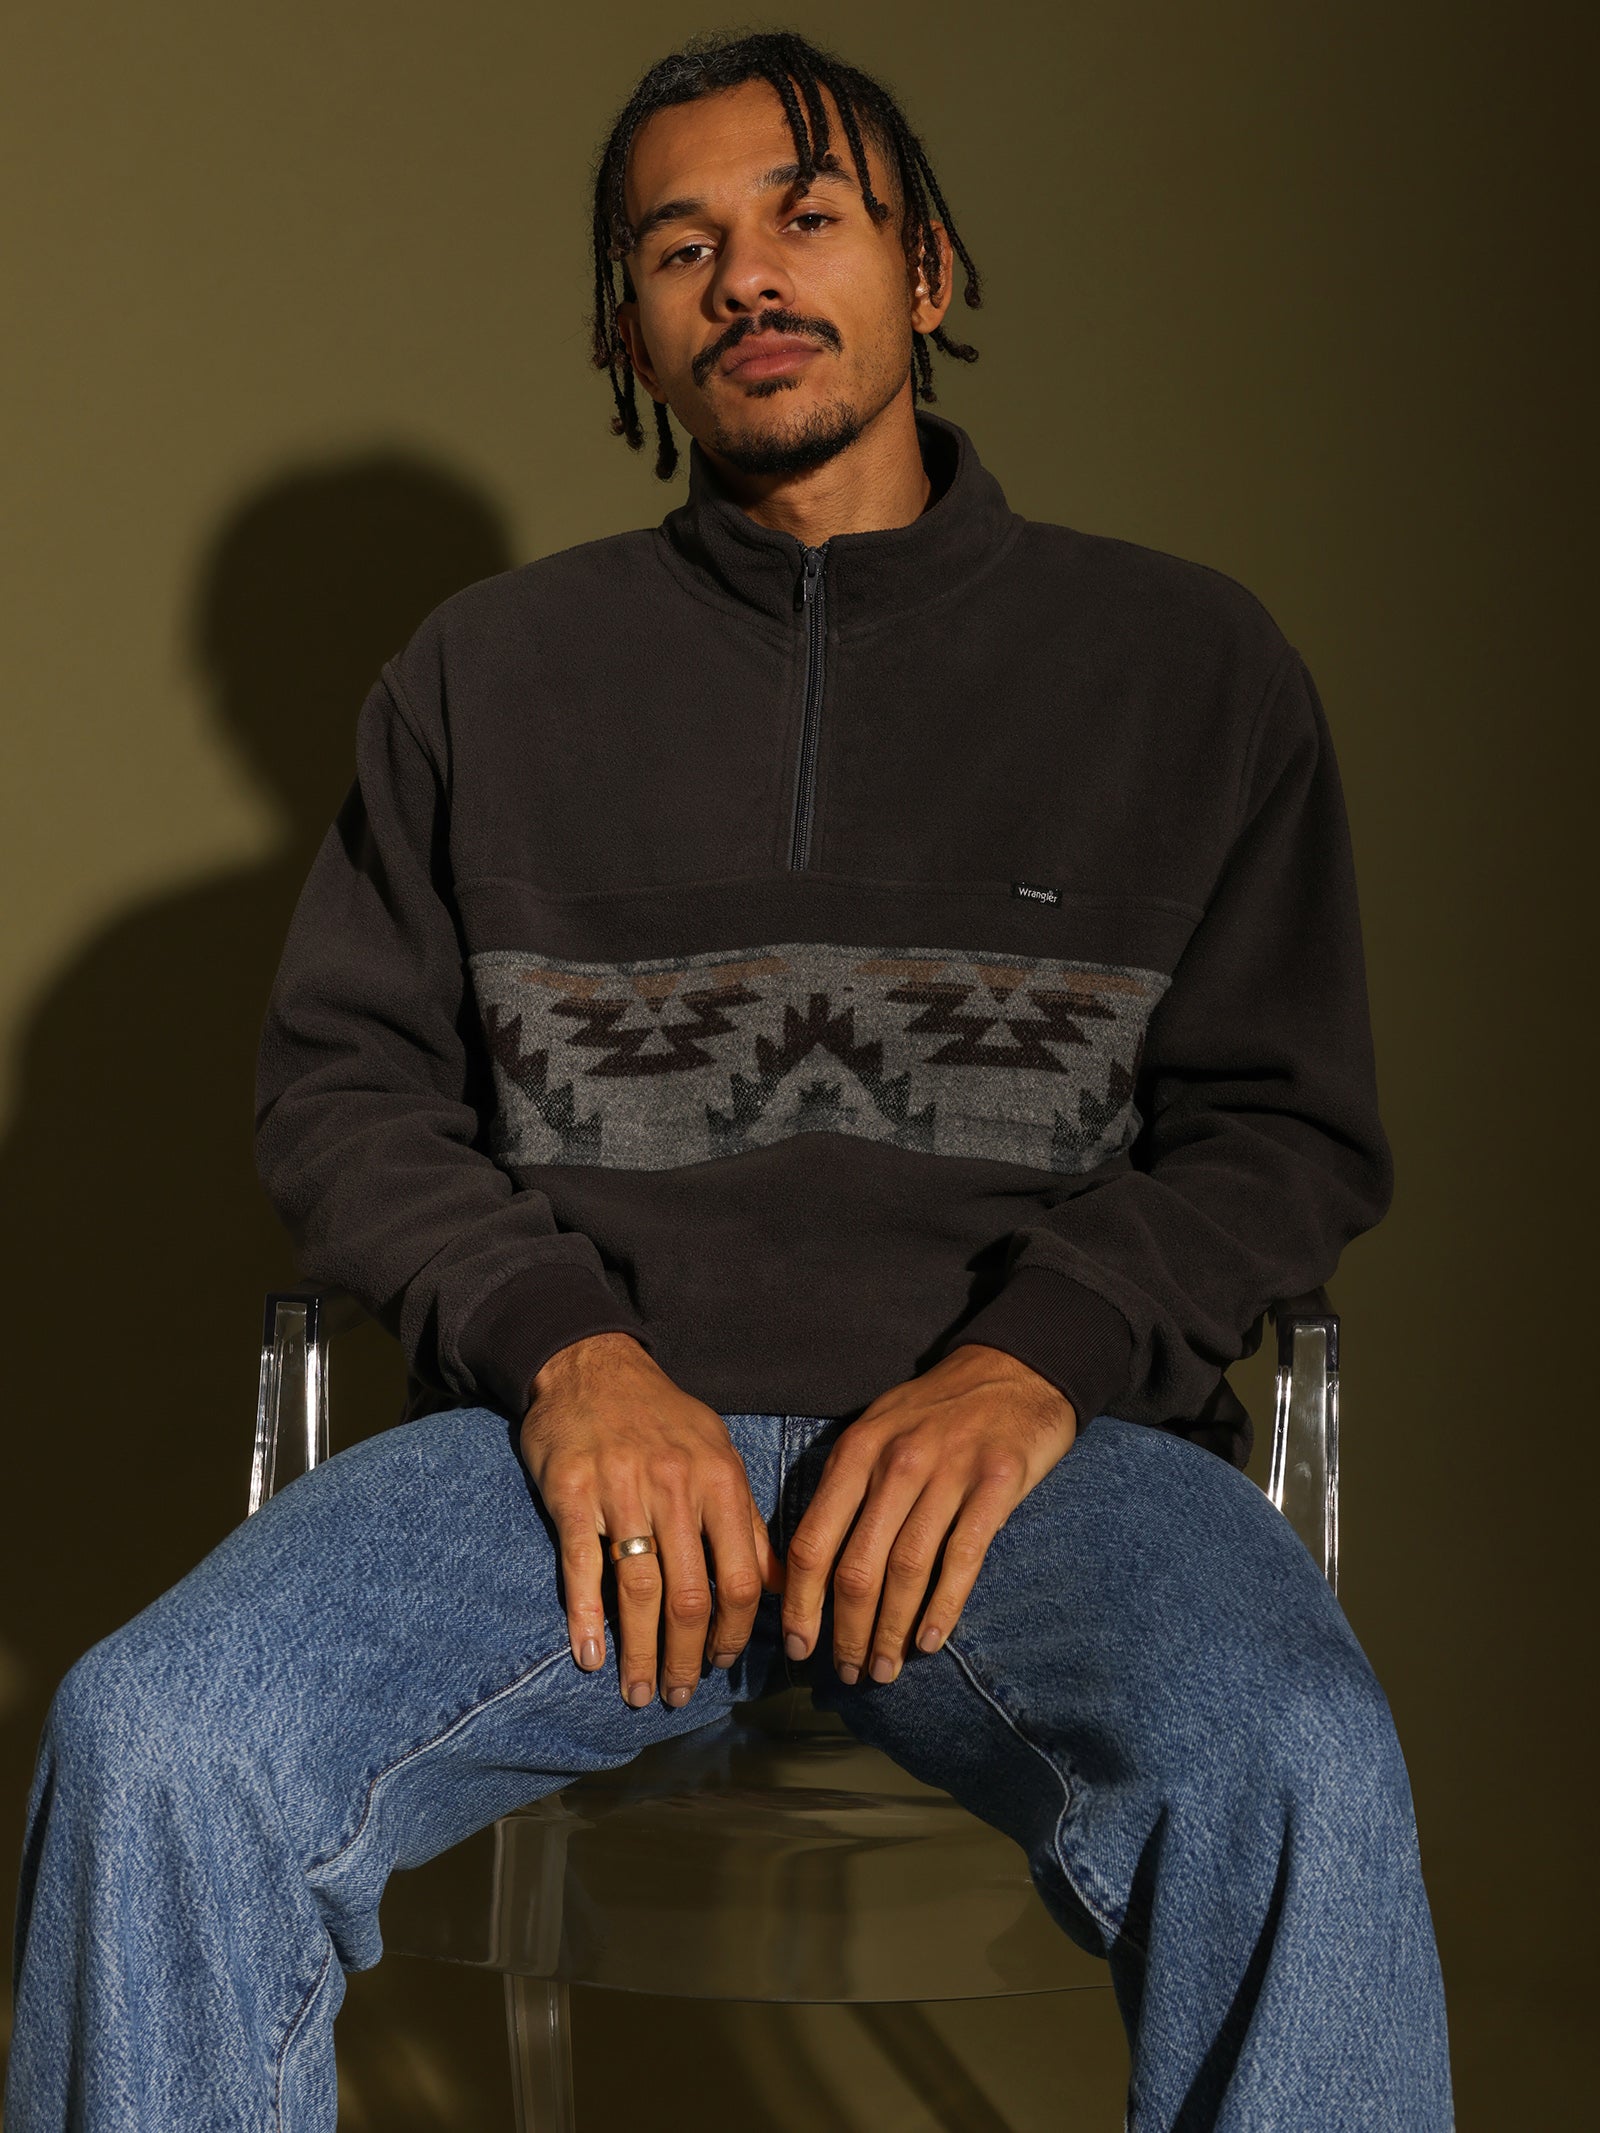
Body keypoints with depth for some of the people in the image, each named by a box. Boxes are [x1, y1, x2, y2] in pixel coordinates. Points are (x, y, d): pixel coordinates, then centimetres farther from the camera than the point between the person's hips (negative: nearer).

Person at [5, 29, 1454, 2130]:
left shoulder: (1184, 660, 16)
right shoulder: (489, 671, 19)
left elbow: (1288, 1123, 11)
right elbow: (344, 1085, 14)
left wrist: (1033, 1362, -9)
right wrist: (566, 1350, -7)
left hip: (1031, 1427, -1)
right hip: (590, 1422, 1)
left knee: (1291, 1771, -34)